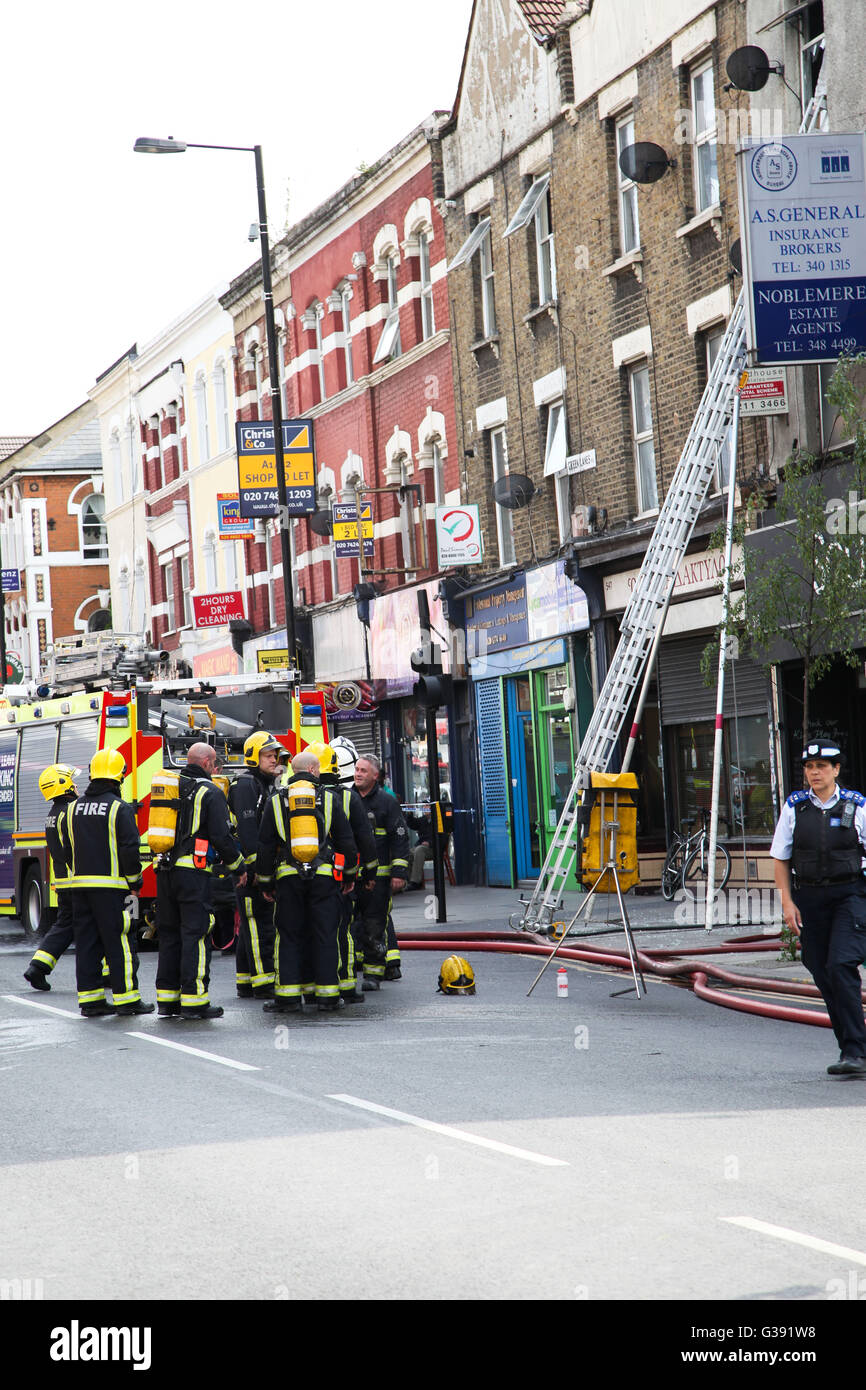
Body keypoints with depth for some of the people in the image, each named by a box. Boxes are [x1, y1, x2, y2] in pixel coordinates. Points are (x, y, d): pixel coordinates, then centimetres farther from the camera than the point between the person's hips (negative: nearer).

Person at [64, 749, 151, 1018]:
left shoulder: (73, 809, 11)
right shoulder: (120, 809, -9)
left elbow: (68, 850, 16)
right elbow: (130, 850, -11)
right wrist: (134, 882, -1)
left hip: (80, 885, 6)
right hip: (111, 885, -6)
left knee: (86, 943, 8)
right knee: (118, 943, -2)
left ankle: (90, 998, 10)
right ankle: (126, 998, -1)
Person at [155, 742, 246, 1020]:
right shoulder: (210, 793, -7)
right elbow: (222, 837, -10)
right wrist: (239, 867, 2)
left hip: (165, 871, 7)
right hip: (194, 873, -7)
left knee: (169, 935, 12)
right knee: (196, 935, -4)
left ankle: (167, 999, 14)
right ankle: (194, 1000, -6)